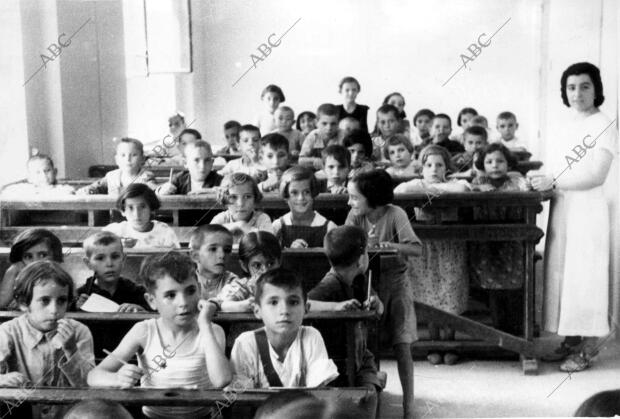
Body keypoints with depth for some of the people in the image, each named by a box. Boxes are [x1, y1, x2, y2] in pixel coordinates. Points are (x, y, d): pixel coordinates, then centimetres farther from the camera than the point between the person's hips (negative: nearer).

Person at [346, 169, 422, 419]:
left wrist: (392, 245, -34)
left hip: (395, 283, -3)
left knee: (402, 346, -4)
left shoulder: (395, 214, -14)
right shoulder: (355, 216, -4)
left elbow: (417, 249, -19)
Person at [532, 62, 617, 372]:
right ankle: (570, 340, 18)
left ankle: (587, 349, 4)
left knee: (584, 275, -4)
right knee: (560, 272, 8)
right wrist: (540, 179, 4)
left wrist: (553, 181, -20)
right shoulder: (568, 127, 14)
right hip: (561, 207, 7)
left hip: (587, 208, -7)